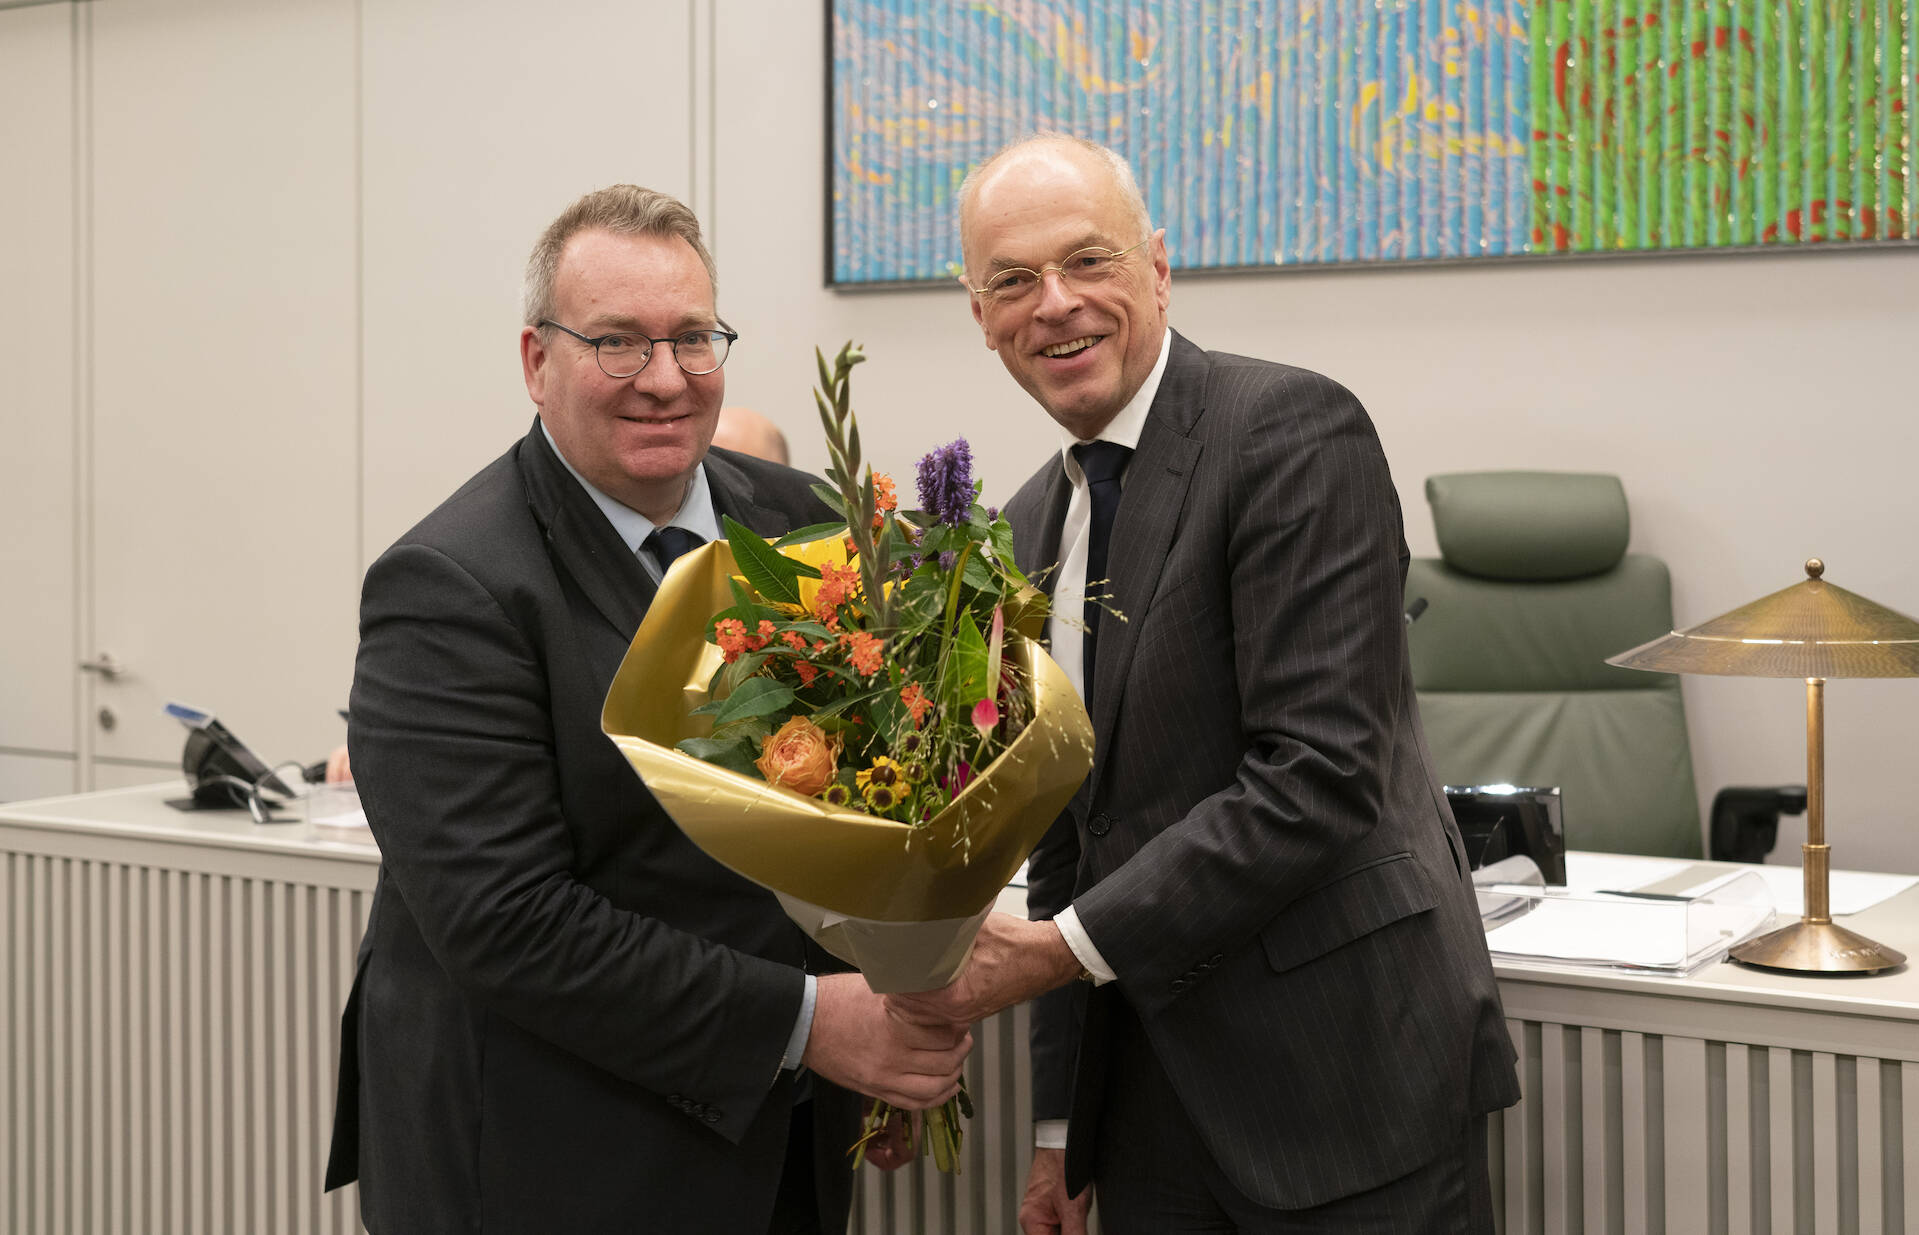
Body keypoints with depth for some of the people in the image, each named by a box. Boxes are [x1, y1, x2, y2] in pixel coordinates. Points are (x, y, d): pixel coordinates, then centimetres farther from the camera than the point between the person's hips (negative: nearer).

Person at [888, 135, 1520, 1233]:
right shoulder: (1031, 526, 11)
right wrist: (1064, 1123, 15)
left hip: (1351, 1082, -6)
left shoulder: (1294, 431, -12)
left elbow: (1320, 772, -21)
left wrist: (1064, 945, -20)